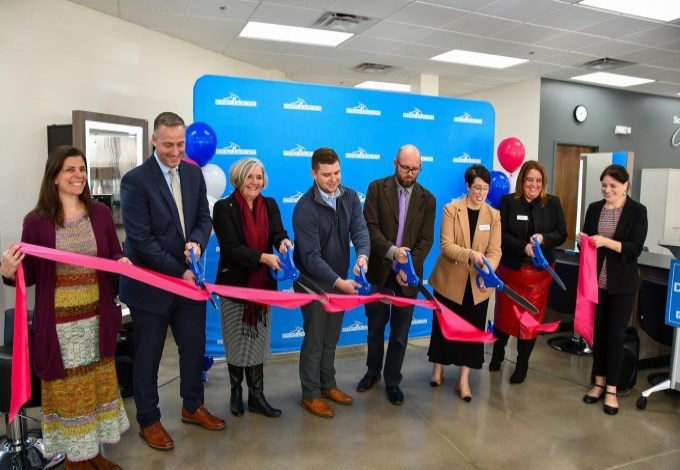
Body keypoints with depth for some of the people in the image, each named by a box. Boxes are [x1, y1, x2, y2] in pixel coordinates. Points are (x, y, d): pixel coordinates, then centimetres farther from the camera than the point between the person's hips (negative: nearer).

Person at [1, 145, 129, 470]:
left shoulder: (100, 213, 1)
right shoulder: (36, 221, -8)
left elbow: (114, 255, 7)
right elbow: (30, 275, -4)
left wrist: (122, 261, -15)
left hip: (97, 318, 4)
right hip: (59, 322, -3)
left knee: (98, 383, 16)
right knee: (67, 389, 10)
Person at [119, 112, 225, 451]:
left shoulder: (194, 173, 4)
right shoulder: (135, 180, -14)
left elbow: (204, 218, 6)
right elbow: (140, 238, -18)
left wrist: (197, 242, -16)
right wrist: (179, 272, -19)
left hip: (188, 277, 5)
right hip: (151, 282, -5)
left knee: (194, 347, 16)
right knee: (147, 356, 11)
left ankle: (192, 407, 38)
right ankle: (148, 421, 31)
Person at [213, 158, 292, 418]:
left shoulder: (269, 204, 2)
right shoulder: (223, 207, -12)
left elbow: (279, 233, -12)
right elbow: (231, 247, -20)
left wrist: (284, 242, -35)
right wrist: (263, 257, -32)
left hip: (263, 284, 4)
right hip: (234, 285, -3)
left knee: (258, 342, 12)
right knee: (237, 342, 12)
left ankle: (257, 396, 25)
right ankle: (236, 392, 33)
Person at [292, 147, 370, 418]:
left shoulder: (350, 197, -4)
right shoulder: (305, 208, -22)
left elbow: (360, 230, -14)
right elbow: (311, 256, -25)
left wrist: (362, 255, -35)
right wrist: (339, 282, -33)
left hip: (340, 279, 6)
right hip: (314, 283, -5)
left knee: (331, 337, 19)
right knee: (314, 339, 6)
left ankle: (328, 385, 36)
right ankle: (310, 395, 22)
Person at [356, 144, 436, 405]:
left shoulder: (427, 198, 2)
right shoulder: (377, 188, -3)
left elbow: (426, 239, -1)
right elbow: (370, 226, -11)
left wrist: (410, 266, -15)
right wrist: (391, 251, -25)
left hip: (408, 274, 1)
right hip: (379, 271, -1)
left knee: (400, 332, 9)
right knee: (375, 327, 15)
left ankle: (393, 381, 27)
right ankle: (373, 371, 37)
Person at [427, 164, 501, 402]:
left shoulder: (494, 215, 0)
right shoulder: (451, 209, -8)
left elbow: (495, 250, -6)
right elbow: (446, 246, -16)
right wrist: (471, 254, -33)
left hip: (477, 284, 2)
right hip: (450, 280, -2)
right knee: (443, 326, 11)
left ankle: (464, 380, 20)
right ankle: (438, 369, 32)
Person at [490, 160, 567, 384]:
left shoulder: (553, 203, 2)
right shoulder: (508, 201, -4)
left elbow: (561, 234, 1)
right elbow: (501, 234, -9)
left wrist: (543, 238, -19)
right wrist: (523, 247, -23)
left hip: (539, 271, 1)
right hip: (511, 267, -1)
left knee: (532, 316, 7)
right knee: (504, 313, 10)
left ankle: (522, 363, 22)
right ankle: (497, 353, 34)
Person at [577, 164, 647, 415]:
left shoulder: (637, 211, -5)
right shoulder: (594, 208, 6)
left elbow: (635, 248, -13)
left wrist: (607, 242, -26)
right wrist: (583, 240, -11)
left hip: (622, 284, -3)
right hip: (595, 280, 3)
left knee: (615, 334, 2)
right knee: (597, 331, 10)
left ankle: (612, 389, 15)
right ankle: (599, 382, 24)